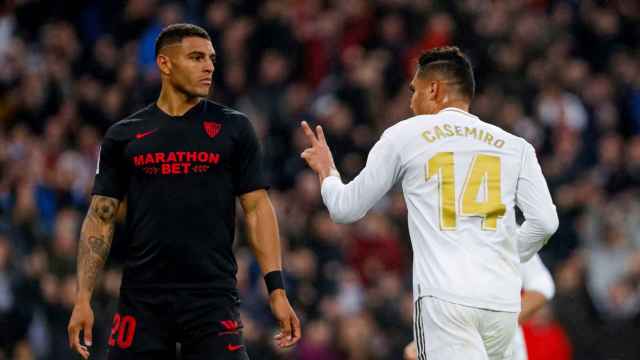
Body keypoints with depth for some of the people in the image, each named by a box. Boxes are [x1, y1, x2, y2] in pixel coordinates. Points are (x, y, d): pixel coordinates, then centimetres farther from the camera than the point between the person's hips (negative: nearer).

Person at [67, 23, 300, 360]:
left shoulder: (233, 128, 6)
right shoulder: (124, 136, 8)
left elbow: (257, 209, 4)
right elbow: (100, 218, 7)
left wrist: (276, 289, -5)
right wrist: (83, 298, -2)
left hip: (213, 296, -1)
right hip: (142, 301, 1)